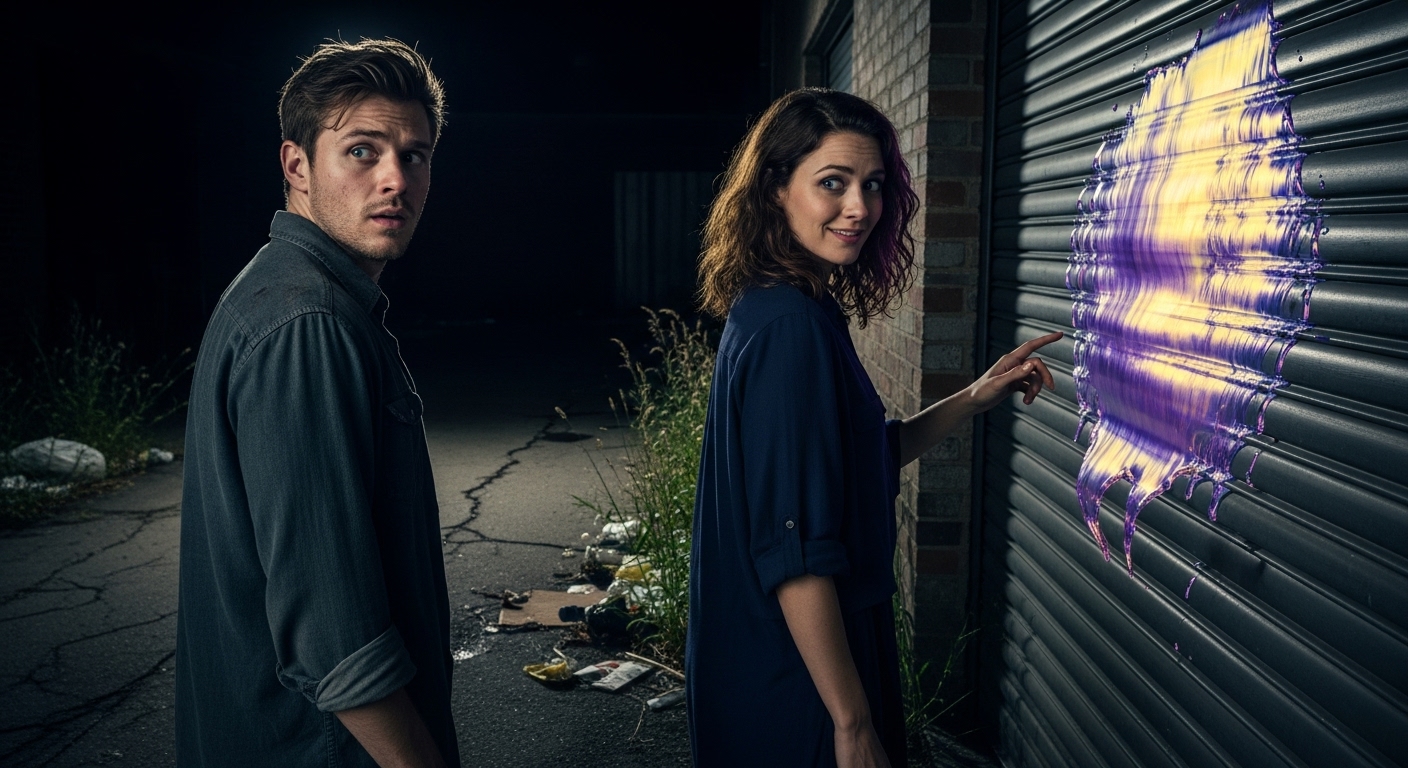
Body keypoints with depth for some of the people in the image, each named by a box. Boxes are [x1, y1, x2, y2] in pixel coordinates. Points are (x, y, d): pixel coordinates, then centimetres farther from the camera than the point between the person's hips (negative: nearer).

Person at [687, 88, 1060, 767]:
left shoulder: (770, 310, 5)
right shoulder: (792, 329, -24)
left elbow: (863, 462, 15)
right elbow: (796, 553, -27)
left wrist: (975, 398, 7)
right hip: (796, 687, -9)